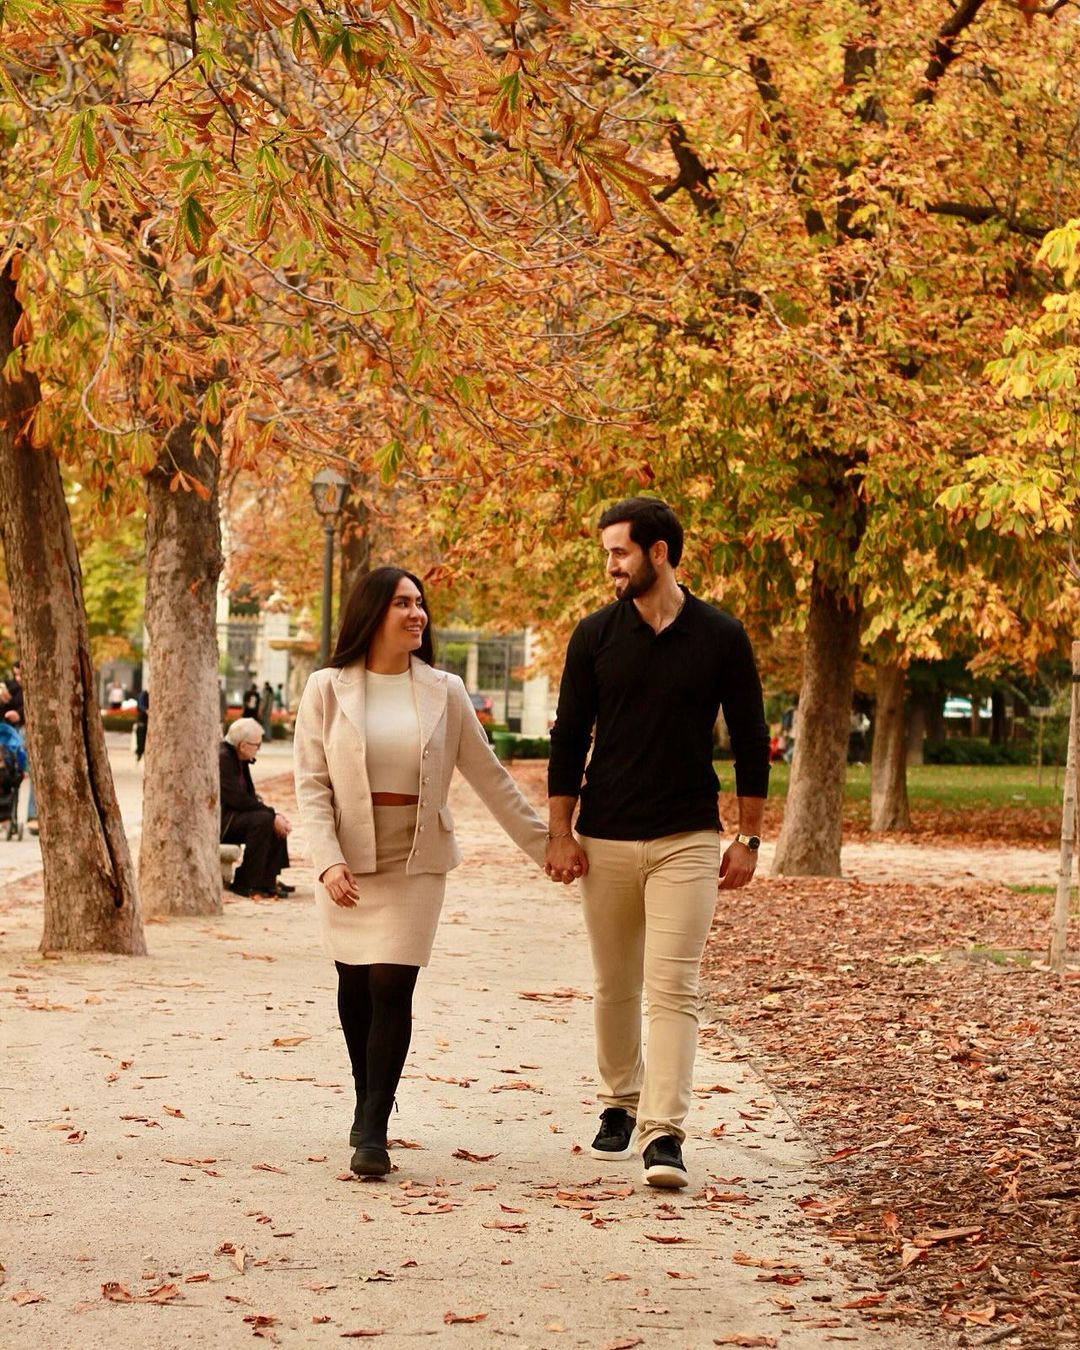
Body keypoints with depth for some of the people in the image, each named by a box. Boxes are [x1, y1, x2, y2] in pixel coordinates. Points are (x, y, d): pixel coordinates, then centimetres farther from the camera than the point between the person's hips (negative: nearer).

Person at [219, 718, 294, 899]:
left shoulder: (239, 759, 12)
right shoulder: (222, 758, -19)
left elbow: (250, 796, 12)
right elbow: (237, 799, -24)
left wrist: (275, 815, -4)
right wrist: (272, 814, -19)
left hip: (230, 815, 10)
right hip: (217, 820, -10)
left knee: (278, 823, 0)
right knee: (262, 820, -28)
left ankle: (267, 880, -2)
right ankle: (245, 883, -22)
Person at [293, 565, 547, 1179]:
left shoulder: (443, 691, 3)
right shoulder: (327, 689, 0)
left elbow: (490, 776, 9)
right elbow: (311, 783, -4)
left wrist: (544, 844, 8)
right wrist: (328, 861, -17)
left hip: (417, 862, 0)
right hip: (348, 861, 1)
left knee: (392, 987, -10)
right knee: (355, 988, 8)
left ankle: (373, 1130, -7)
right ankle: (368, 1103, 29)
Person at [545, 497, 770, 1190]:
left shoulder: (720, 637, -1)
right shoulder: (596, 635, 3)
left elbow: (751, 742, 4)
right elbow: (569, 738, 6)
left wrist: (749, 839, 2)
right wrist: (560, 834, 1)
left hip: (688, 841, -2)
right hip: (606, 840, 2)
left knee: (674, 988, -10)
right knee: (615, 987, 11)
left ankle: (663, 1133, -13)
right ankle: (621, 1103, 30)